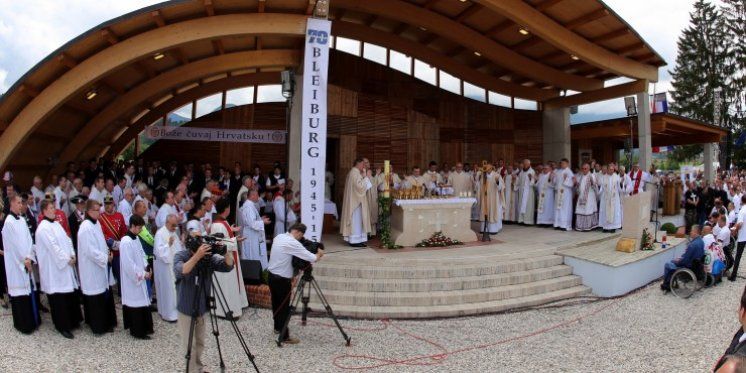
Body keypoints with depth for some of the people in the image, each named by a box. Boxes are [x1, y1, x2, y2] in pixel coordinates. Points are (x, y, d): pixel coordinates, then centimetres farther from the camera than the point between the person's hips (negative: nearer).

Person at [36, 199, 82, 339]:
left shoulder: (56, 224, 12)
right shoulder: (43, 228, -14)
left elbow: (67, 240, 12)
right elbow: (53, 247, -19)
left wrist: (72, 255, -1)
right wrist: (67, 259, -14)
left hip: (65, 265, 8)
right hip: (54, 268, -8)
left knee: (70, 293, 13)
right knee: (58, 297, 0)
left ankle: (72, 321, 25)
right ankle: (62, 326, 10)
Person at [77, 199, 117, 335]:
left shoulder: (96, 223, 7)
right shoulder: (86, 227, -21)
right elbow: (90, 251, -23)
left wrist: (107, 252, 2)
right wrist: (106, 258, -15)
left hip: (99, 266, 9)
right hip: (92, 268, -9)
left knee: (104, 294, 16)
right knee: (96, 297, 2)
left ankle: (105, 322, 28)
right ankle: (99, 326, 14)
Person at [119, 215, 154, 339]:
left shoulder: (136, 239, 7)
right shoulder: (126, 242, -21)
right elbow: (128, 264, -23)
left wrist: (147, 267, 0)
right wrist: (142, 274, -16)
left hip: (140, 277, 9)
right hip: (132, 279, -9)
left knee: (142, 301, 15)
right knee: (136, 302, 0)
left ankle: (144, 327, 26)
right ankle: (137, 331, 12)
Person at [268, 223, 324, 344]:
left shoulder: (279, 237, 5)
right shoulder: (292, 243, -21)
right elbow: (312, 258, -21)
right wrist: (319, 254, 0)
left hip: (272, 275, 9)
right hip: (282, 279, -9)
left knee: (276, 303, 22)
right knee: (284, 307, 1)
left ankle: (278, 327, 39)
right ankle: (285, 336, 9)